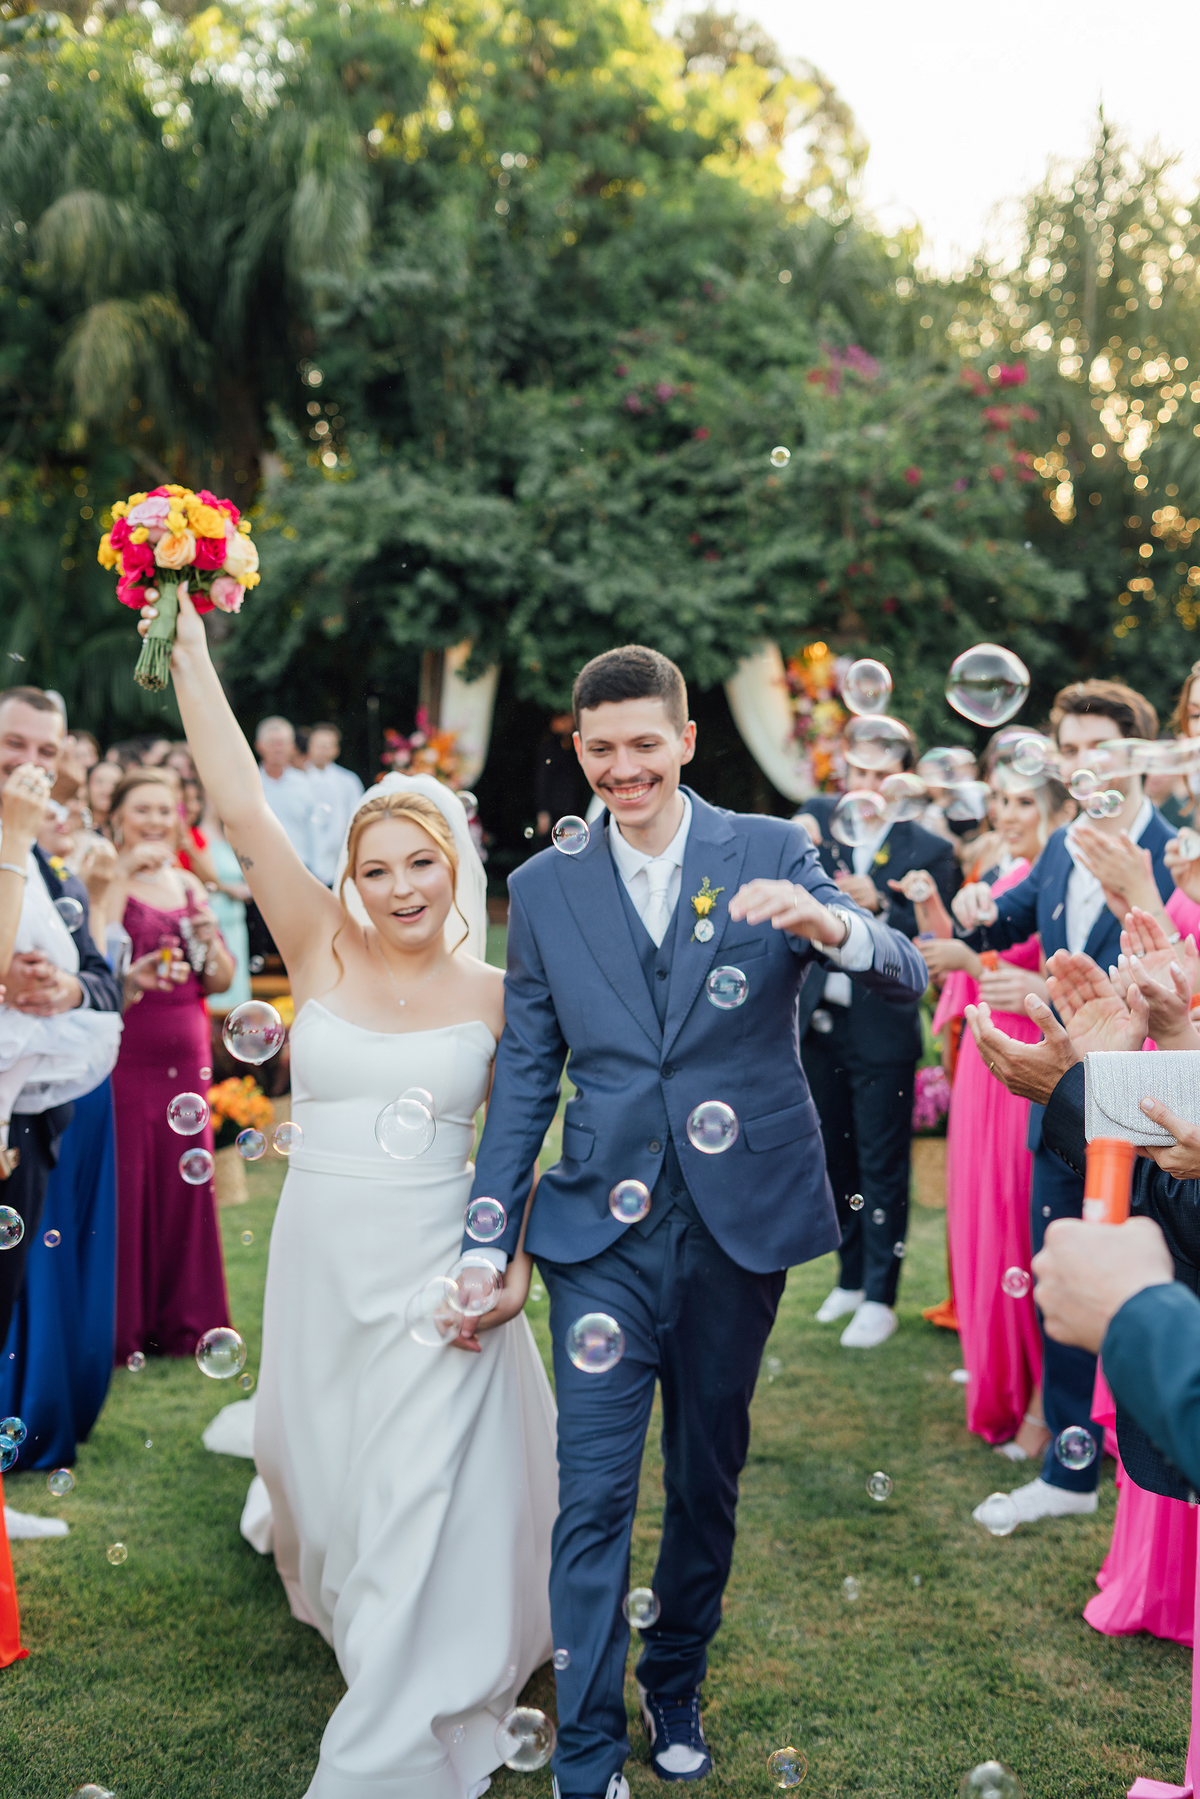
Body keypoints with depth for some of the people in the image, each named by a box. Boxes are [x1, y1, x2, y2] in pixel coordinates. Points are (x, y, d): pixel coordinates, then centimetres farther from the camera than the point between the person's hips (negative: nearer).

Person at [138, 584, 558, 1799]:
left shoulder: (494, 996, -3)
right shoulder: (323, 956, -3)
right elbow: (240, 813, -11)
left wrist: (517, 1267, -8)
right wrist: (187, 646, -15)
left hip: (437, 1278, -2)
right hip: (318, 1267, 2)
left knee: (420, 1517, 1)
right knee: (328, 1492, 20)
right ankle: (352, 1630, 53)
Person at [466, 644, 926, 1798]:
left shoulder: (769, 852, -1)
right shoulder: (545, 888, 3)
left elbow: (908, 978, -12)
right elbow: (525, 1071, 5)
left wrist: (822, 922, -33)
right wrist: (489, 1236, 0)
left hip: (741, 1222, 0)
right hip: (603, 1228, 0)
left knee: (707, 1477, 16)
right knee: (594, 1494, -2)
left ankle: (677, 1685, 38)